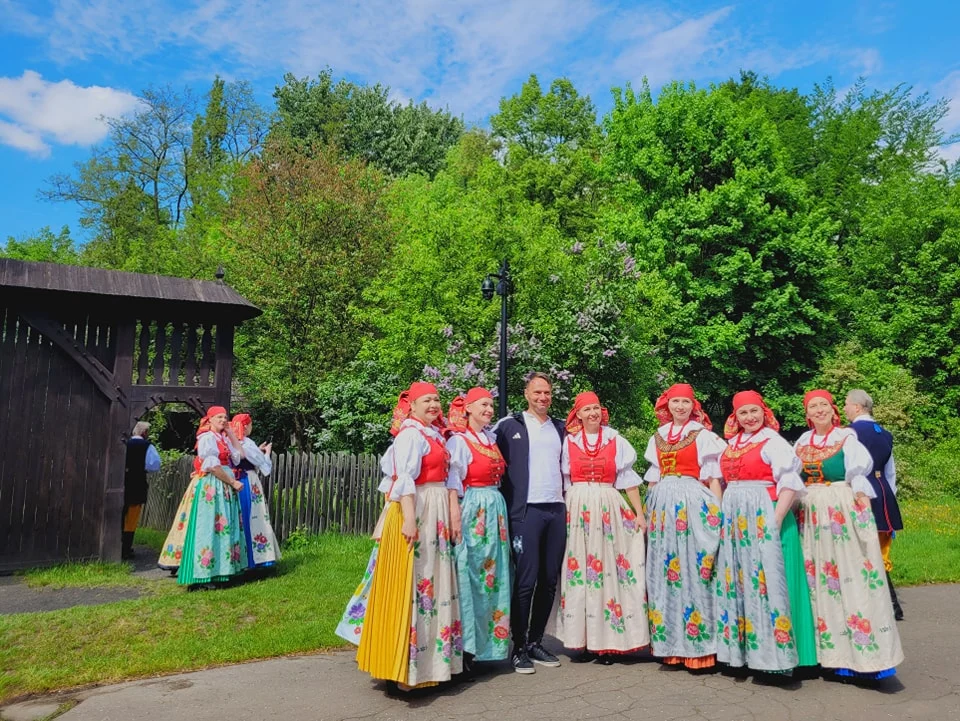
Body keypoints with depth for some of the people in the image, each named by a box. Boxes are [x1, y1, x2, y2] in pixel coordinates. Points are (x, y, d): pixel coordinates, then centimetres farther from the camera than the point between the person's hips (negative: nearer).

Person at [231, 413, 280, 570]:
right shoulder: (247, 443, -13)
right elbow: (265, 466, -7)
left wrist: (258, 450, 22)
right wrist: (267, 451, 10)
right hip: (249, 485, -7)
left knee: (239, 519, 11)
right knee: (253, 518, -2)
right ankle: (258, 556, 1)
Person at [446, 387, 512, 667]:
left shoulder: (491, 438, 12)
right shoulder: (459, 441, -9)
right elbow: (453, 484, -11)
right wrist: (456, 518, -14)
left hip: (496, 511, 7)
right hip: (472, 512, -7)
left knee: (493, 577, 10)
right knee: (471, 576, -3)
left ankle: (487, 642, 22)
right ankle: (466, 647, 8)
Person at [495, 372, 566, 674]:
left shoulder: (560, 428, 14)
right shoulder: (509, 425, 1)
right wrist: (503, 503, -5)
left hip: (557, 510, 5)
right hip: (526, 511, -5)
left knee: (549, 580, 8)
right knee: (526, 580, -3)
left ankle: (536, 641, 21)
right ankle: (519, 648, 9)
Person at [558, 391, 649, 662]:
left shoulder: (615, 441, 6)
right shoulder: (569, 442, 6)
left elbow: (628, 479, 6)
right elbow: (563, 482, 8)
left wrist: (640, 513, 1)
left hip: (608, 509, 0)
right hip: (578, 510, 0)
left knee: (609, 570, -2)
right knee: (579, 571, 0)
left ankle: (607, 640, 7)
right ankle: (583, 640, 8)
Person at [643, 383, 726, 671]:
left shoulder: (702, 434, 2)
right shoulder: (658, 437, 14)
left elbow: (713, 477, -3)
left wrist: (718, 512, -11)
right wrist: (649, 510, 11)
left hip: (693, 503, -5)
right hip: (662, 505, 5)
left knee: (693, 569, -5)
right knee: (664, 572, 5)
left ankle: (697, 644, 3)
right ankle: (670, 643, 15)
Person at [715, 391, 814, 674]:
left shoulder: (773, 442, -5)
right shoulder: (731, 445, 15)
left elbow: (790, 484, -13)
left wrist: (776, 520, -20)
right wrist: (724, 515, 13)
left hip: (763, 518, -7)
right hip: (734, 519, 7)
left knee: (764, 579, -6)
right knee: (737, 582, 9)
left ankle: (770, 648, 2)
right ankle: (740, 645, 18)